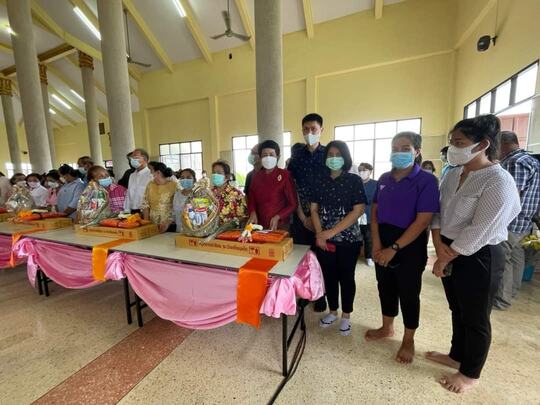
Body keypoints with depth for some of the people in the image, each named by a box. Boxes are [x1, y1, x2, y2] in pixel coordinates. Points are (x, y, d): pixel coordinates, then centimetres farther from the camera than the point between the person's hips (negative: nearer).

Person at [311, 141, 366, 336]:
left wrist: (332, 232, -16)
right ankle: (332, 311, 36)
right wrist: (319, 234, -8)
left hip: (348, 239, -3)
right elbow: (313, 209, 4)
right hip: (324, 239, 3)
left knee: (346, 277, 11)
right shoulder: (320, 180, 4)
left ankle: (346, 316, 32)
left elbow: (358, 210, -12)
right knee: (329, 275, 14)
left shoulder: (354, 180, -5)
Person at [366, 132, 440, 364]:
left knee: (408, 294, 11)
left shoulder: (426, 181, -12)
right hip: (383, 245, 5)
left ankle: (408, 340, 34)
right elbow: (375, 211, 5)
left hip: (410, 248, -5)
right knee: (385, 288, 18)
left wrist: (394, 248, -19)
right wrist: (376, 243, -6)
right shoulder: (384, 179, 4)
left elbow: (423, 221, -18)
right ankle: (387, 327, 41)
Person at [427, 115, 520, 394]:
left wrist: (444, 260, -14)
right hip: (451, 252, 7)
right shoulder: (452, 174, 3)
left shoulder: (499, 182, -19)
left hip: (479, 258, -6)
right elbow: (437, 211, 5)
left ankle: (471, 373, 35)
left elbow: (478, 232, -21)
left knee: (475, 319, 13)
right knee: (457, 310, 23)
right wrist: (439, 243, -10)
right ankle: (457, 356, 45)